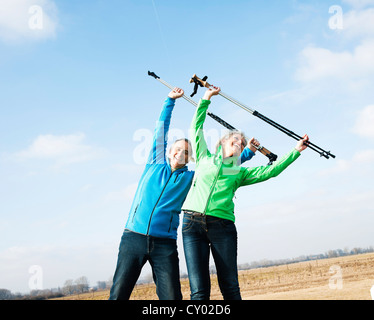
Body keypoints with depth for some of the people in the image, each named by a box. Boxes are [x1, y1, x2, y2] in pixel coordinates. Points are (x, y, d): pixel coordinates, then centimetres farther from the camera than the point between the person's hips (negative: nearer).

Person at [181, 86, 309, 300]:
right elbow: (196, 128, 23)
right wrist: (206, 99, 24)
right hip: (193, 223, -1)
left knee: (230, 287, -4)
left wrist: (297, 150, 12)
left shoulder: (239, 172, 21)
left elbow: (271, 171, 15)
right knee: (199, 291, -7)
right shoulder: (205, 159, 21)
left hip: (222, 226, 1)